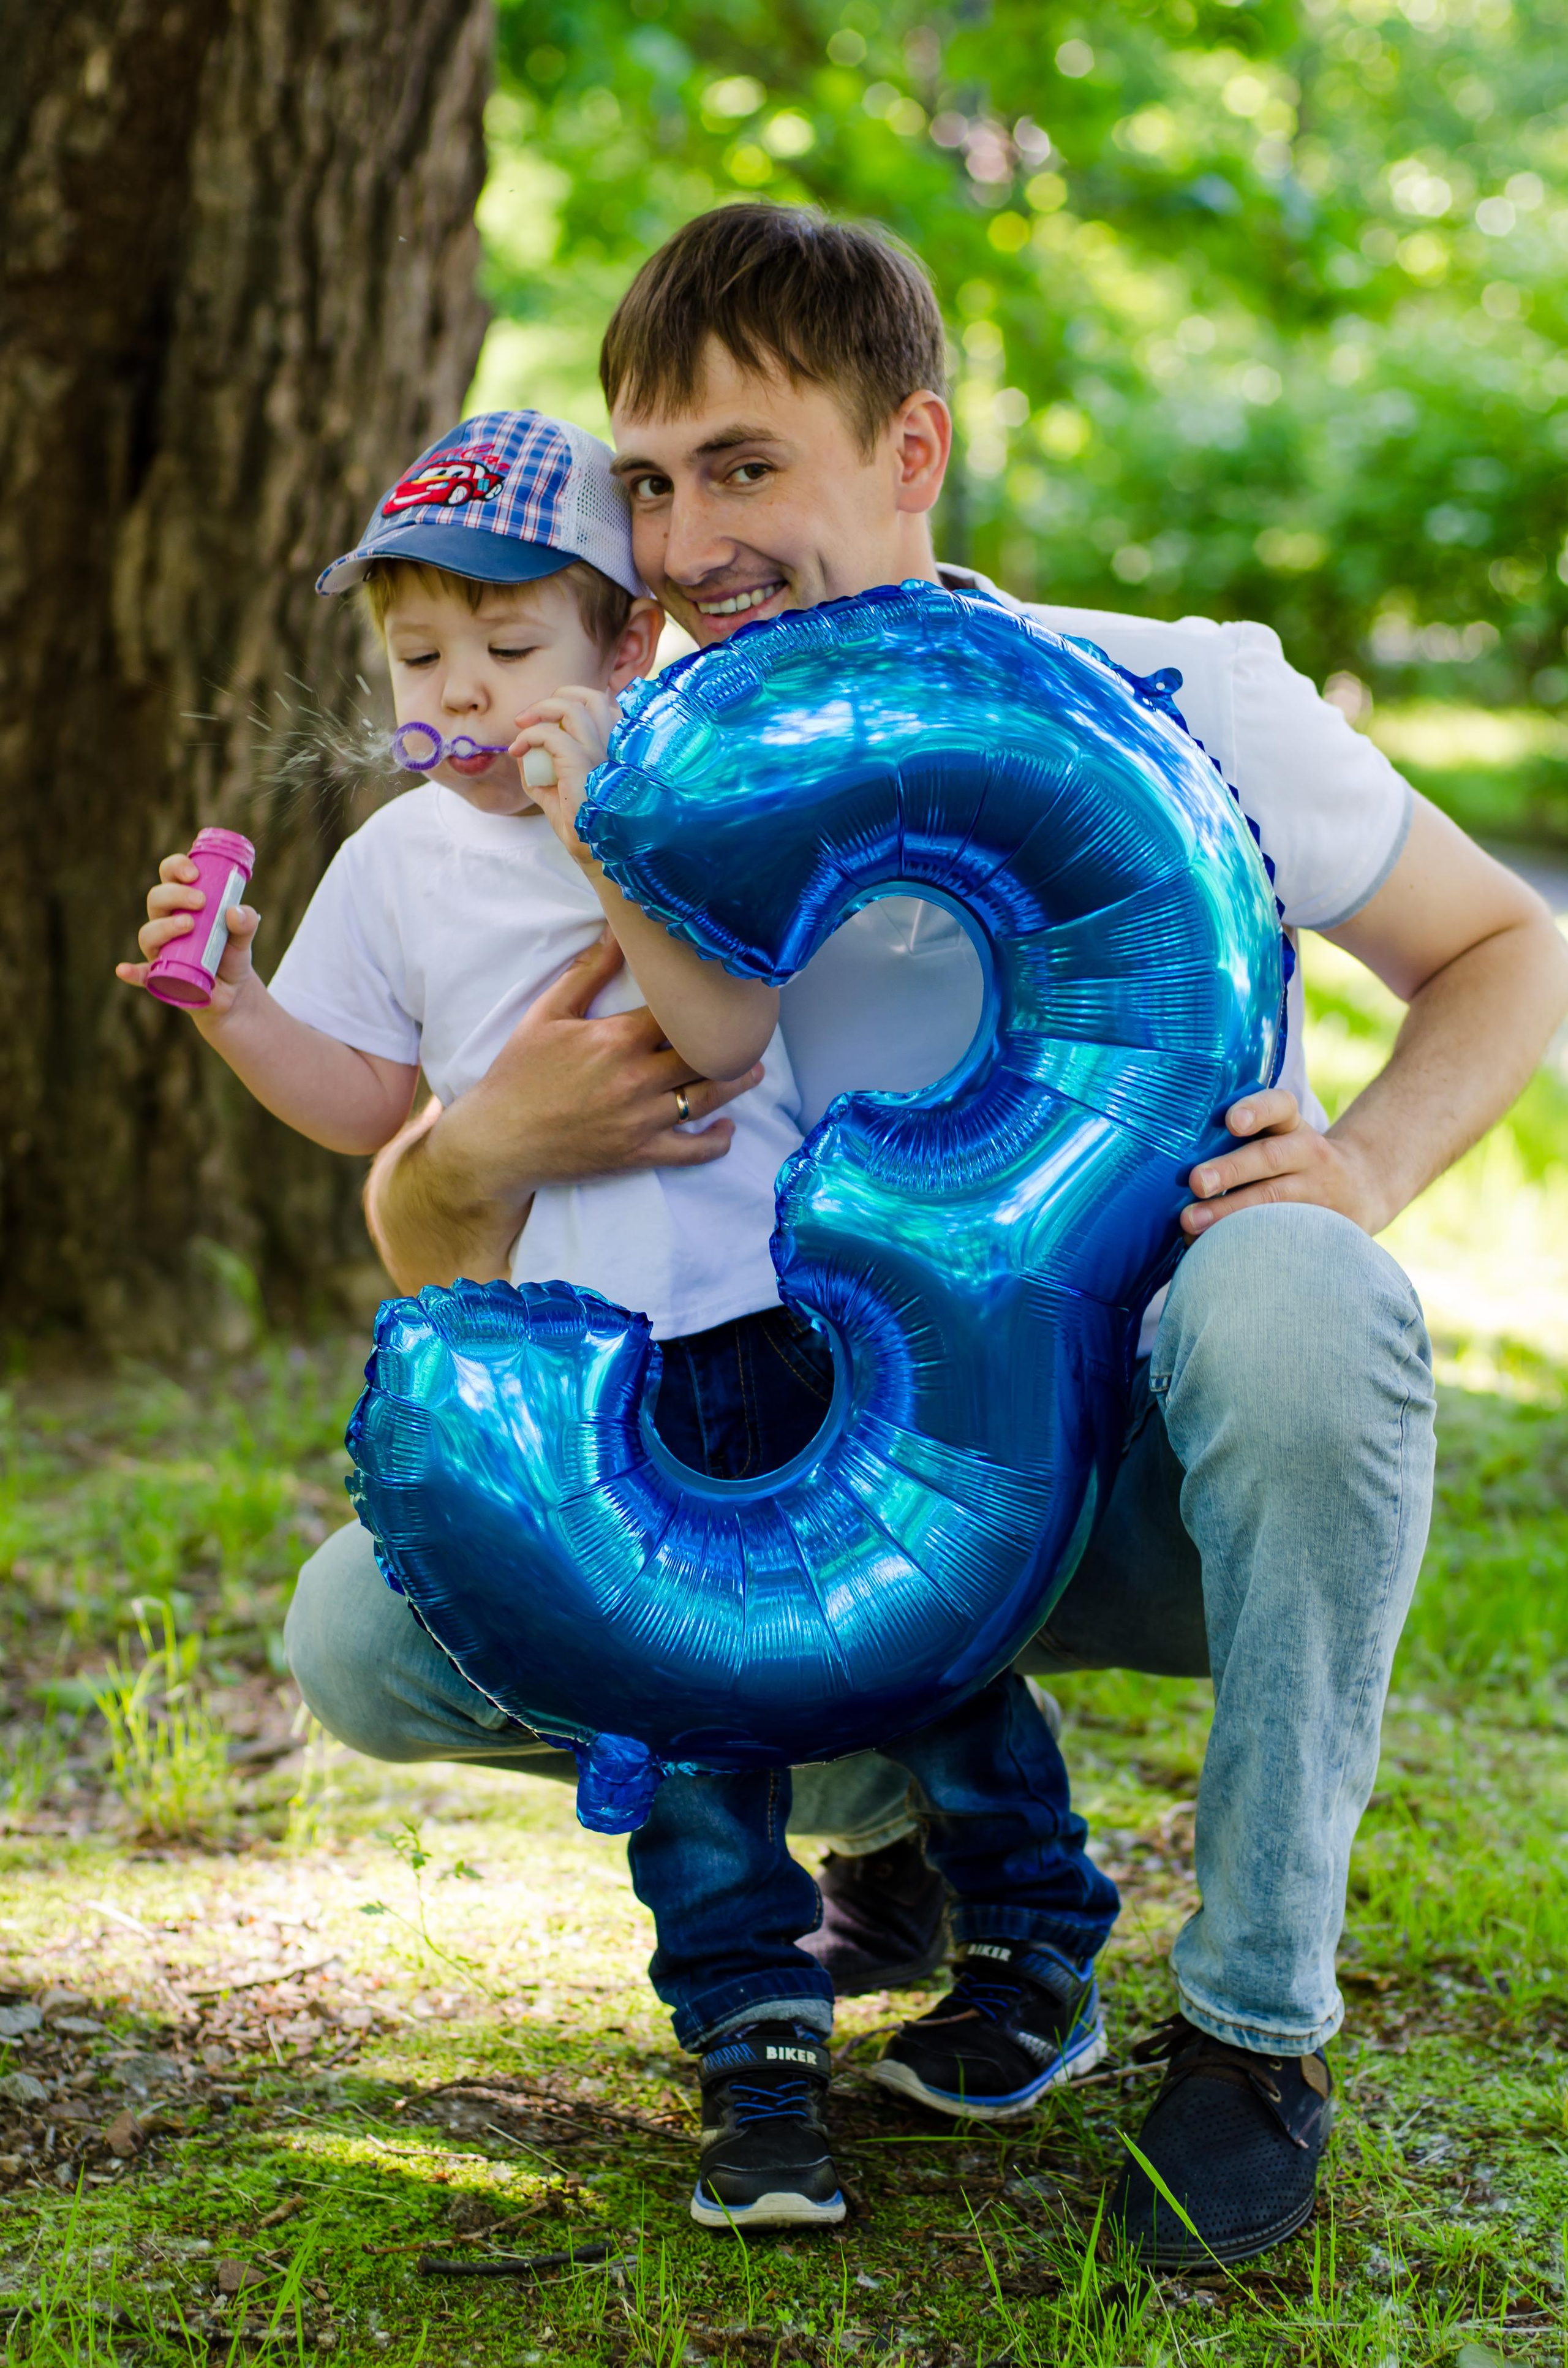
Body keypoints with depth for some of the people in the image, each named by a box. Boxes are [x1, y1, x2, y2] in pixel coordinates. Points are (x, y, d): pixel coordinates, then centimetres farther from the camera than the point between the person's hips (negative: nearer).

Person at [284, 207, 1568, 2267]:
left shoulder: (1175, 707, -11)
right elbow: (424, 1252, 1)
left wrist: (1367, 1165, -20)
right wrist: (489, 1150, -24)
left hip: (1180, 1471, -3)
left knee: (1289, 1295, -38)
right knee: (369, 1629, -14)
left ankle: (1256, 2023, -19)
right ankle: (918, 1809, 10)